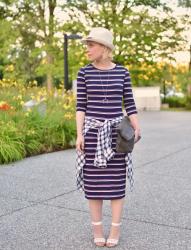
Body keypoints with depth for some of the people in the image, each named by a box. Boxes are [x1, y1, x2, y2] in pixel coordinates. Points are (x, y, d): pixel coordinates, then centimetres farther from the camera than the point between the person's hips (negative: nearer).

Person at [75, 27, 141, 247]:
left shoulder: (122, 72, 2)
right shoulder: (84, 72, 0)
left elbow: (129, 103, 5)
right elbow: (81, 105, -1)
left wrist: (137, 130, -4)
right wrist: (79, 134, -9)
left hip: (116, 132, 1)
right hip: (93, 132, 0)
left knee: (116, 181, 3)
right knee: (93, 180, 4)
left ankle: (115, 229, 16)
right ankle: (97, 229, 18)